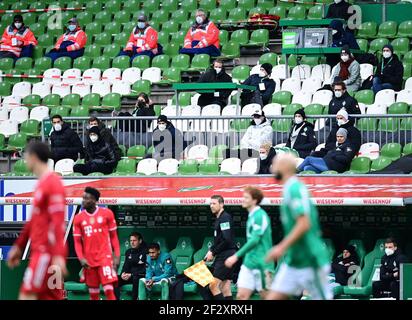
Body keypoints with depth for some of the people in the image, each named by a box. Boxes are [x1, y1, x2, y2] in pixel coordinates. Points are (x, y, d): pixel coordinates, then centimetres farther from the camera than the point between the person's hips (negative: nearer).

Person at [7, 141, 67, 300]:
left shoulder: (52, 183, -12)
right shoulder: (42, 183, 17)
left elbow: (58, 222, -19)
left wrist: (58, 256, -25)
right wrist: (19, 246, 29)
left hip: (46, 253, -9)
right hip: (40, 251, 9)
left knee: (26, 296, -12)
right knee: (52, 297, 6)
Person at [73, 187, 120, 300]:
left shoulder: (107, 214, 0)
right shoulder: (78, 218, 4)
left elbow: (113, 236, 5)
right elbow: (77, 241, 5)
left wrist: (117, 256, -1)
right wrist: (81, 258, -9)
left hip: (105, 257, -2)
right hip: (89, 260, 2)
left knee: (109, 290, -13)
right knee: (93, 293, 6)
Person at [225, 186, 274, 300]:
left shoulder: (260, 216, -13)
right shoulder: (251, 216, 15)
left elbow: (255, 240, -21)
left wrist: (236, 256, -21)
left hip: (261, 264, -9)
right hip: (249, 263, 9)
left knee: (266, 295, -2)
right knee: (241, 295, 0)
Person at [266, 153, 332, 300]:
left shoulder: (295, 189, -15)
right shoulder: (290, 189, 14)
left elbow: (304, 224, -25)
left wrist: (282, 248, -24)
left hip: (309, 262, -10)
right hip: (292, 261, 10)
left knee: (323, 298, -3)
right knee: (272, 298, 1)